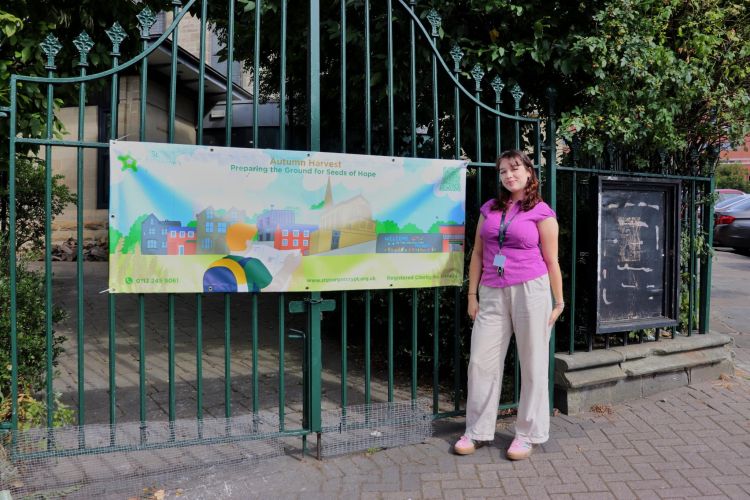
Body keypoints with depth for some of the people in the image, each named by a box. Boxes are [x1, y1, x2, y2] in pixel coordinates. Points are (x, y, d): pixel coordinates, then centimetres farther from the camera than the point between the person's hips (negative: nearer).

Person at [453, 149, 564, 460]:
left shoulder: (542, 212, 2)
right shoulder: (489, 209, 12)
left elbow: (551, 261, 1)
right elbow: (477, 254, 12)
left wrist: (559, 302, 1)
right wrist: (472, 295, 7)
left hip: (531, 291, -3)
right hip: (492, 295, 4)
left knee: (533, 364, 4)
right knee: (481, 361, 4)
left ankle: (528, 434, 19)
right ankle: (477, 431, 18)